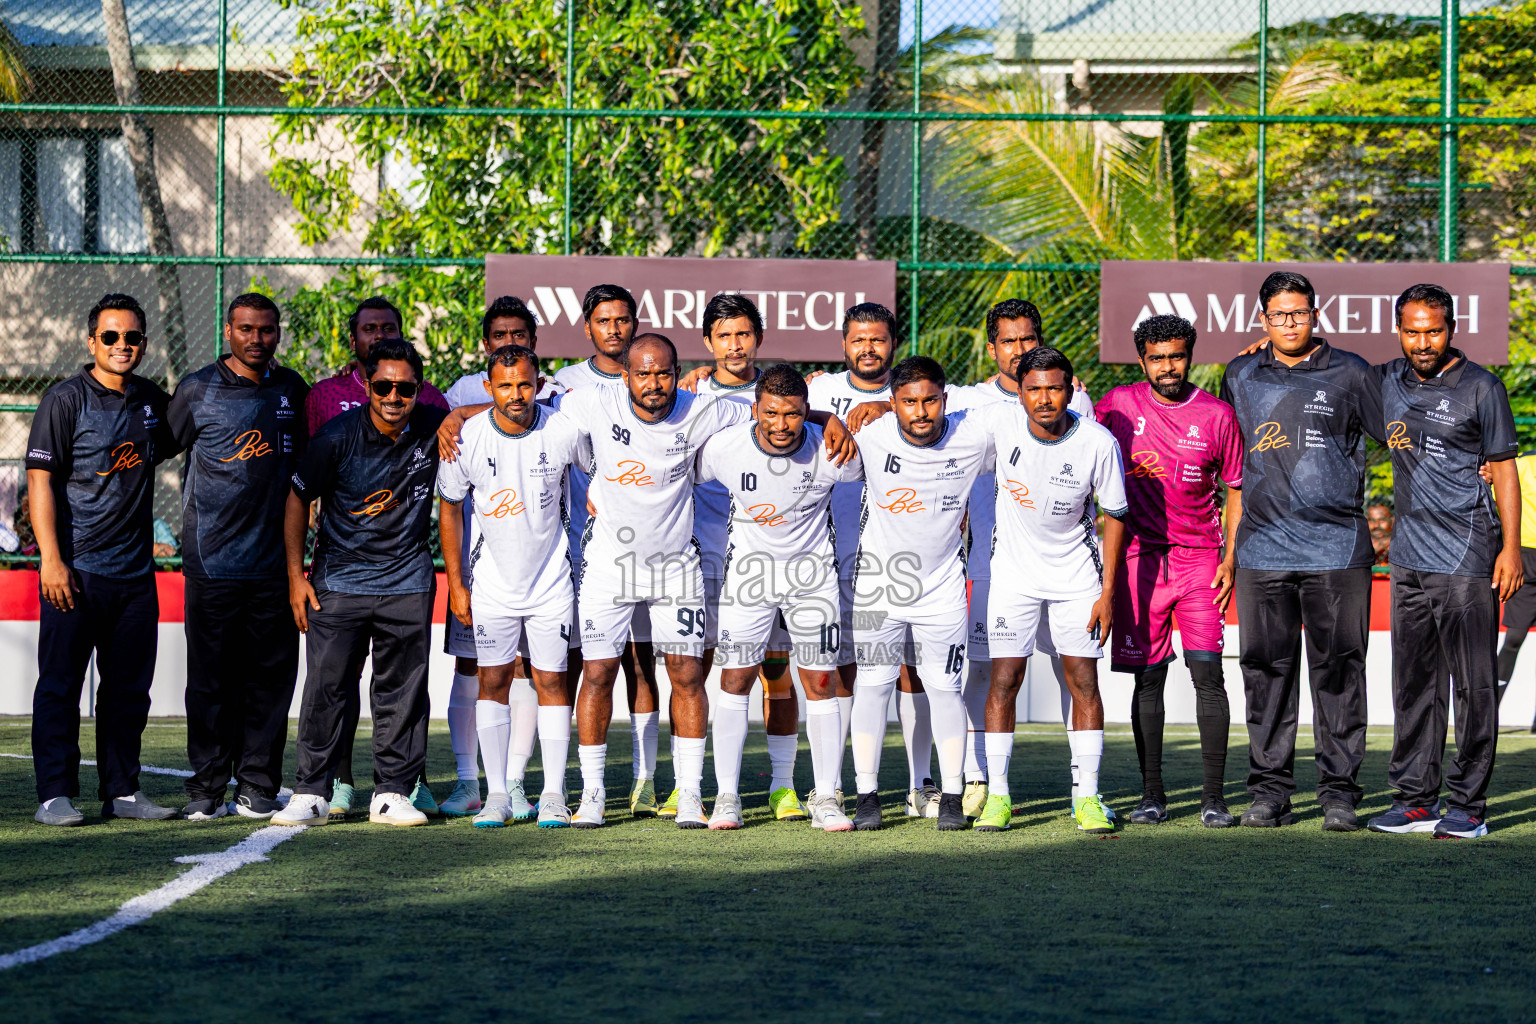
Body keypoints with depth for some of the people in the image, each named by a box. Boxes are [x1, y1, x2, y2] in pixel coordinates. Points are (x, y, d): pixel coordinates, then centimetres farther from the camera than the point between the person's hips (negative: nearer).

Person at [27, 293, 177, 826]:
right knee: (60, 686, -2)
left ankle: (122, 790, 16)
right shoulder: (65, 400, -5)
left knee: (129, 689, 8)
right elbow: (40, 481, -9)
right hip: (76, 569, -5)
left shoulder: (154, 401, 12)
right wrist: (51, 559, -16)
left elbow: (176, 447, 33)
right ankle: (55, 794, 2)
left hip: (135, 572, 5)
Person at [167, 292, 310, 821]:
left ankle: (257, 787, 9)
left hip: (274, 564, 3)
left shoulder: (292, 390, 11)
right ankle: (206, 789, 6)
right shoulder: (197, 390, 0)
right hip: (213, 562, -3)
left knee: (269, 679, 3)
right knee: (211, 681, -1)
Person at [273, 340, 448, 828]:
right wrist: (295, 576, -2)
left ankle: (392, 793, 11)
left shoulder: (434, 428, -5)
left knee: (402, 691, 4)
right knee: (326, 687, -3)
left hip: (407, 585, 2)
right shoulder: (337, 436, -11)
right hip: (339, 581, -2)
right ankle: (311, 793, 4)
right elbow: (298, 499, 0)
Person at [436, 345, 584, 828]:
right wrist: (456, 583, 0)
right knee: (493, 681, 1)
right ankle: (498, 793, 7)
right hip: (492, 583, 1)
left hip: (552, 582, -1)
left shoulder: (563, 431, -12)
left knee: (550, 681, 1)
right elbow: (450, 510, 1)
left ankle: (553, 794, 6)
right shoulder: (466, 438, -10)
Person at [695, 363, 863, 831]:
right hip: (748, 570, 0)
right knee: (735, 681, -2)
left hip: (813, 575, 0)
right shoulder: (724, 448, -18)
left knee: (820, 684, -1)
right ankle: (726, 796, 7)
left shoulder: (831, 452, -20)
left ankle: (825, 799, 6)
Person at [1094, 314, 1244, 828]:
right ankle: (1152, 795, 8)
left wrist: (1230, 562, -1)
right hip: (1139, 555, 1)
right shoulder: (1118, 406, 2)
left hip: (1200, 558, -1)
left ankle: (1213, 797, -4)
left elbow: (1236, 490, 7)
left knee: (1208, 674, -7)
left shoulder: (1217, 416, 1)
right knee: (1148, 678, 2)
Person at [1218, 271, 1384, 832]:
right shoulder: (1241, 377, 12)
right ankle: (1269, 792, 9)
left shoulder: (1349, 374, 5)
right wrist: (1227, 551, 16)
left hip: (1336, 549, -2)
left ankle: (1339, 792, 5)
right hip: (1262, 549, 2)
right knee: (1266, 673, 3)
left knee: (1338, 672, 0)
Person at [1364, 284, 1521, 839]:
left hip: (1467, 558, -5)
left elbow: (1504, 469, -1)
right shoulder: (1387, 381, 11)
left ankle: (1467, 805, 0)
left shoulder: (1481, 387, -2)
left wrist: (1511, 548, -8)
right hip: (1409, 557, 5)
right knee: (1414, 683, 8)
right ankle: (1414, 800, 14)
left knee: (1473, 684, -4)